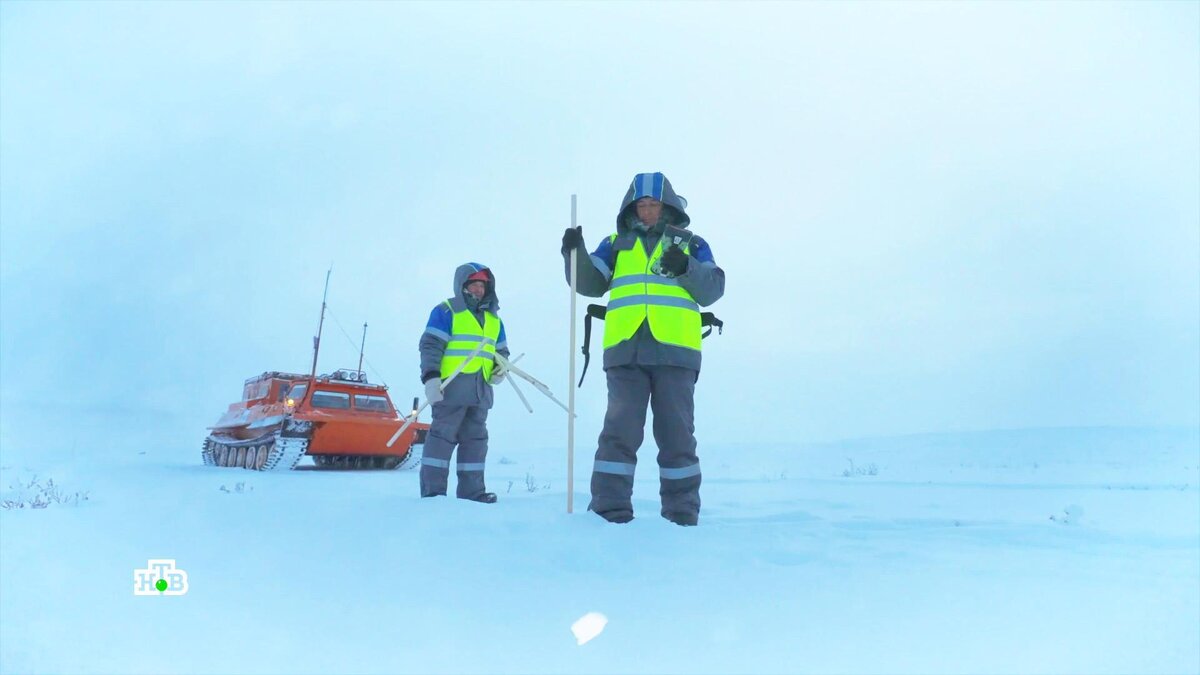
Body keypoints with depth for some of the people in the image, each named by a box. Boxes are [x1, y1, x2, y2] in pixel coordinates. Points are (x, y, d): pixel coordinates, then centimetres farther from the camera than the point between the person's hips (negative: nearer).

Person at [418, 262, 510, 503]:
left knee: (476, 439, 9)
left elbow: (501, 350, 27)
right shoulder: (446, 311, 0)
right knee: (442, 435, -7)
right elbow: (430, 345, -8)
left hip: (481, 391, 7)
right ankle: (432, 490, -4)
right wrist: (431, 377, -20)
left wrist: (500, 369, 5)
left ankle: (472, 490, 15)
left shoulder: (493, 318, 21)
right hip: (452, 386, -7)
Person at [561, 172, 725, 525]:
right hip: (625, 351, 1)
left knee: (677, 434, 3)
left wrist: (685, 267, -10)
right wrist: (575, 253, -7)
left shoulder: (690, 244, 17)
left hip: (675, 351, 0)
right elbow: (589, 283, 10)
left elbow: (712, 290, 6)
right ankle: (610, 507, 0)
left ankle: (682, 511, 11)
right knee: (620, 431, -3)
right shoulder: (616, 244, 20)